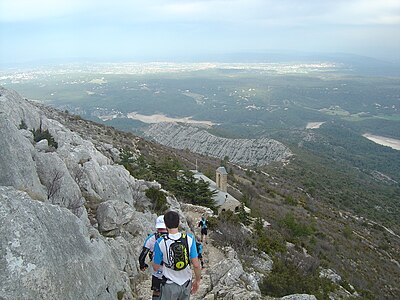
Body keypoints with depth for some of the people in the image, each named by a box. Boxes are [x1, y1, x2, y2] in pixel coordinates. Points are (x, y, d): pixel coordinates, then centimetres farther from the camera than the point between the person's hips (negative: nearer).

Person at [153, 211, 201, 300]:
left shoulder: (160, 243, -20)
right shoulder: (189, 239, -15)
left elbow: (156, 267, -8)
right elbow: (196, 265, -11)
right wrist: (197, 281, 5)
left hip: (170, 285, -2)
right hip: (186, 283, 2)